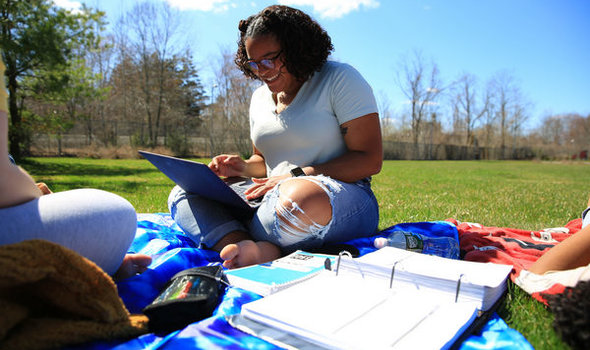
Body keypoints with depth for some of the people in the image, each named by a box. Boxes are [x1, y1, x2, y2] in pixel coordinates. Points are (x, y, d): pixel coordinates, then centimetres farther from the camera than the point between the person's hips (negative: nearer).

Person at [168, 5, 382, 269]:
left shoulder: (339, 79, -2)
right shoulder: (260, 96, 18)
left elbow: (370, 160, -10)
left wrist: (295, 176, -15)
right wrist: (244, 167, 3)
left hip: (342, 193, -6)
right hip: (275, 199, 7)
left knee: (297, 196, -43)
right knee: (182, 194, -6)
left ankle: (246, 248, -14)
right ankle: (259, 252, -30)